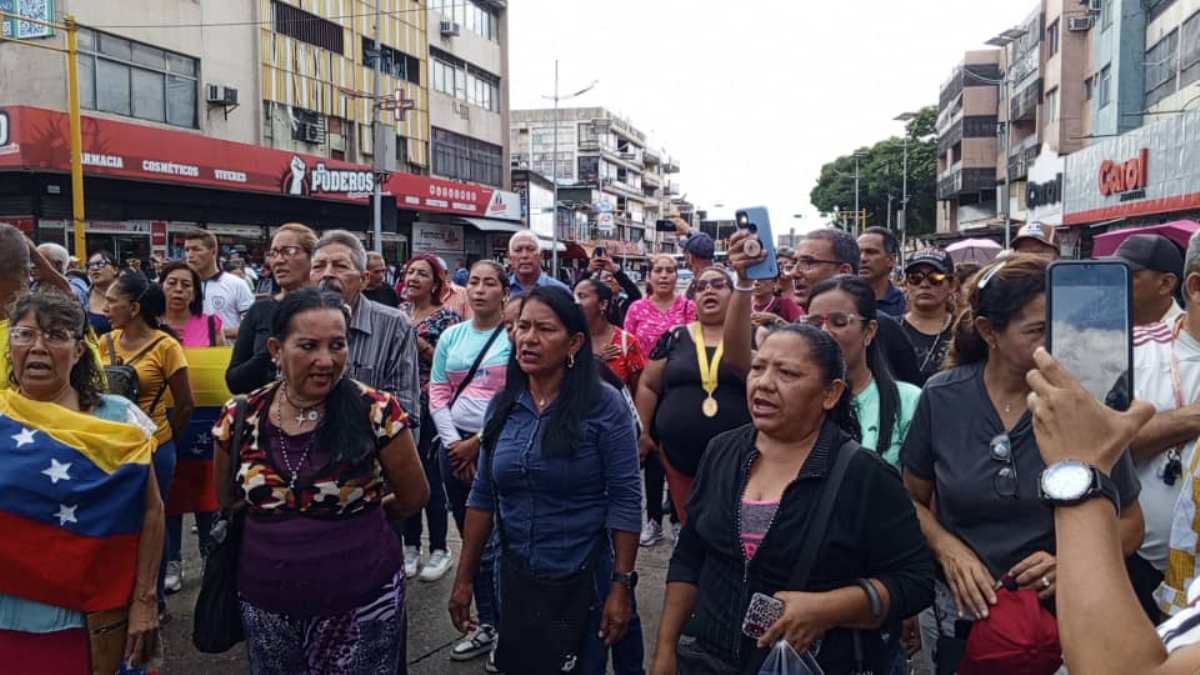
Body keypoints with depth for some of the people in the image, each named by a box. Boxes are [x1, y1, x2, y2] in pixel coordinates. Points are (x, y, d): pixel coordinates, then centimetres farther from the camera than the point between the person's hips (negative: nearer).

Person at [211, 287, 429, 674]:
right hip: (265, 604, 3)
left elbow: (413, 496, -1)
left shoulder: (376, 412, -14)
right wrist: (276, 526, 6)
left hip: (363, 602, -2)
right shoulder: (239, 419, -6)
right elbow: (229, 500, 12)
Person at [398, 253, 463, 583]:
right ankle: (410, 545, 26)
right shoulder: (398, 312, 8)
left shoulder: (447, 316, -6)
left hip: (429, 407, -5)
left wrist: (422, 346, -19)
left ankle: (439, 549, 17)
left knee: (430, 478, 2)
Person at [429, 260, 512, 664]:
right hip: (455, 446, 5)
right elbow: (437, 393, 8)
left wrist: (478, 442, -10)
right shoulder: (451, 336, 8)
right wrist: (454, 443, -4)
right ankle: (486, 623, 27)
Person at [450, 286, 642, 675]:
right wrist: (464, 579, 5)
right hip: (516, 579, 4)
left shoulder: (604, 405, -14)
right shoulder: (503, 405, 0)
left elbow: (625, 500, -13)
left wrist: (621, 586, -15)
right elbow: (483, 497, 5)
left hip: (585, 581, -4)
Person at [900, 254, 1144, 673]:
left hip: (1058, 614, 0)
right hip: (959, 612, 1)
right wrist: (948, 549, -16)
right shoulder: (942, 398, -10)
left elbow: (1128, 522, -2)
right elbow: (912, 500, 2)